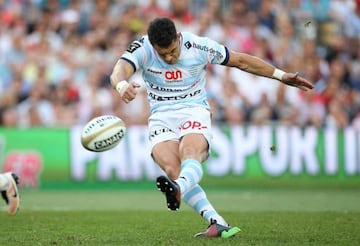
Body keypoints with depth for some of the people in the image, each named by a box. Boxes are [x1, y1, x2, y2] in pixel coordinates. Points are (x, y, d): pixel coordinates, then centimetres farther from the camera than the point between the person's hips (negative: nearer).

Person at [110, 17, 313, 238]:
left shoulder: (199, 46, -7)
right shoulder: (142, 48, -8)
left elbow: (241, 61, 5)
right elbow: (120, 70, -26)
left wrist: (281, 75, 7)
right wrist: (123, 85, -52)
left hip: (194, 111, -1)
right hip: (161, 118, 1)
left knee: (190, 155, -36)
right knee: (172, 169, -26)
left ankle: (178, 188, -68)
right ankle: (217, 223, -32)